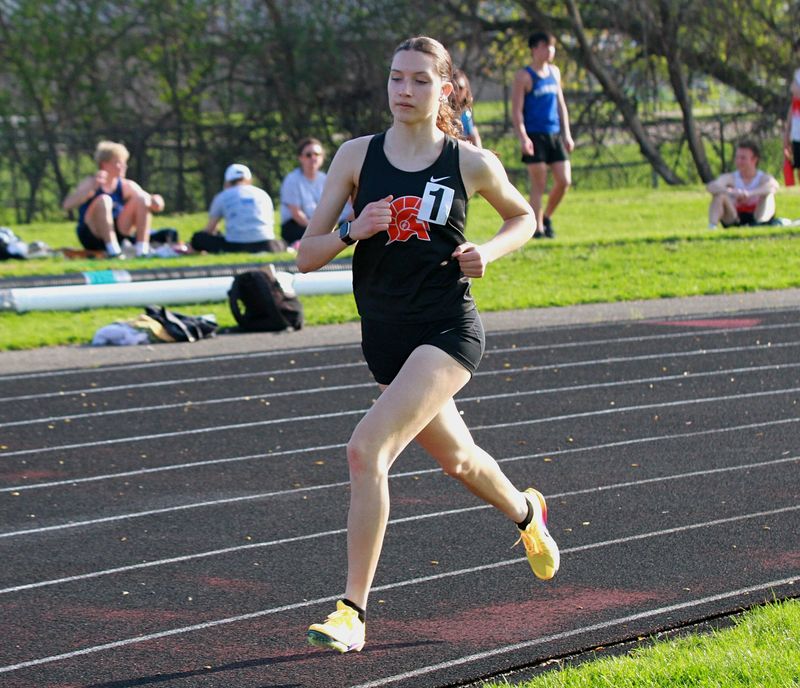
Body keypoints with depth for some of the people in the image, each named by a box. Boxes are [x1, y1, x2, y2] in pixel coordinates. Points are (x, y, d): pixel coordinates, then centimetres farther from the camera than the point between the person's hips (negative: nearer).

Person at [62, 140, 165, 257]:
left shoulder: (126, 186, 3)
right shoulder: (90, 183, -9)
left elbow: (153, 202, 1)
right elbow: (67, 205, -24)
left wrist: (155, 202, -26)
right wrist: (92, 187, -39)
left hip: (118, 234, 5)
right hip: (91, 237, -5)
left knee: (141, 199, -11)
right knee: (103, 200, -29)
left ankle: (142, 249, -22)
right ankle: (113, 250, -39)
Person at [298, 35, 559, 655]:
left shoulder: (471, 163, -4)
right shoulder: (357, 157, 0)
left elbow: (523, 217, 15)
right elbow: (306, 255, 0)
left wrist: (488, 252, -5)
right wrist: (352, 231, -20)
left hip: (448, 330, -5)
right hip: (385, 336, 5)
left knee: (367, 449, -23)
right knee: (455, 458, 24)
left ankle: (353, 611, -17)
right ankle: (525, 513, 58)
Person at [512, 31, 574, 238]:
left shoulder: (554, 72, 13)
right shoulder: (524, 76, -6)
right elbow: (516, 110, -10)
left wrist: (567, 133, 15)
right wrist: (522, 138, -20)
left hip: (555, 135, 6)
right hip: (535, 136, -6)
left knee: (564, 181, 1)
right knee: (538, 185, -5)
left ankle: (547, 217, 21)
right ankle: (537, 227, 2)